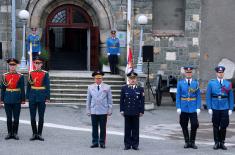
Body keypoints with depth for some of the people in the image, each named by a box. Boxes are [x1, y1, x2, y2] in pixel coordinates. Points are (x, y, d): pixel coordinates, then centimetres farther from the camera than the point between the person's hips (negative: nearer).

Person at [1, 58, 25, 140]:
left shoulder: (20, 76, 0)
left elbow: (22, 89, 1)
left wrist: (23, 99, -3)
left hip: (17, 99, -1)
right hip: (8, 99, 1)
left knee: (16, 117, 2)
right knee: (9, 117, 5)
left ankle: (15, 133, 11)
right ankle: (9, 133, 12)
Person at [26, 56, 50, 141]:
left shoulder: (45, 74, 0)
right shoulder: (31, 73, 6)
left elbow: (47, 86, -1)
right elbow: (28, 86, 9)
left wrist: (47, 97, -7)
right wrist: (27, 97, 4)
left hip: (41, 97, -2)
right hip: (32, 97, 2)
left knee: (41, 117, 2)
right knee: (32, 117, 3)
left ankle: (39, 134, 10)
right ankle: (34, 133, 12)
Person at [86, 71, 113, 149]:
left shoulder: (107, 87, 3)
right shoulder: (90, 87, 8)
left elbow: (110, 100, 4)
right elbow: (88, 100, 10)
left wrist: (110, 110, 0)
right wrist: (88, 110, 7)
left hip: (103, 111, -1)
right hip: (93, 111, 1)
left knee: (103, 128, 2)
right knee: (94, 127, 4)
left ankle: (102, 143, 9)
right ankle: (95, 142, 11)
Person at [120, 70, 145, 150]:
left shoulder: (140, 89, 3)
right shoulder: (124, 88, 4)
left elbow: (142, 101, 3)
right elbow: (122, 100, 6)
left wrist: (141, 111, -1)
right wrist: (122, 110, 1)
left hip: (136, 112, 0)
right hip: (127, 112, 0)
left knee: (135, 129, 4)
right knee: (127, 129, 5)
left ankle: (135, 144, 11)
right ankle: (127, 144, 12)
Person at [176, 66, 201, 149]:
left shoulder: (196, 83, 4)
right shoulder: (180, 83, 4)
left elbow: (198, 96, 3)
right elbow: (178, 96, 3)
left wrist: (198, 108, -5)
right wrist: (178, 107, -4)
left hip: (193, 108, 0)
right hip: (183, 108, 0)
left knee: (194, 125, -7)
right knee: (184, 126, 5)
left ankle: (192, 142, 6)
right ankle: (187, 142, 18)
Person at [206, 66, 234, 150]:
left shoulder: (228, 84, 6)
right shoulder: (211, 83, 4)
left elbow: (231, 97, 6)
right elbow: (208, 96, 2)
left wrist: (231, 109, -1)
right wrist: (209, 108, -5)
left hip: (225, 108, 1)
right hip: (215, 108, -1)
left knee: (224, 126, 1)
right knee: (216, 126, 5)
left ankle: (222, 142, 12)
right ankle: (216, 142, 14)